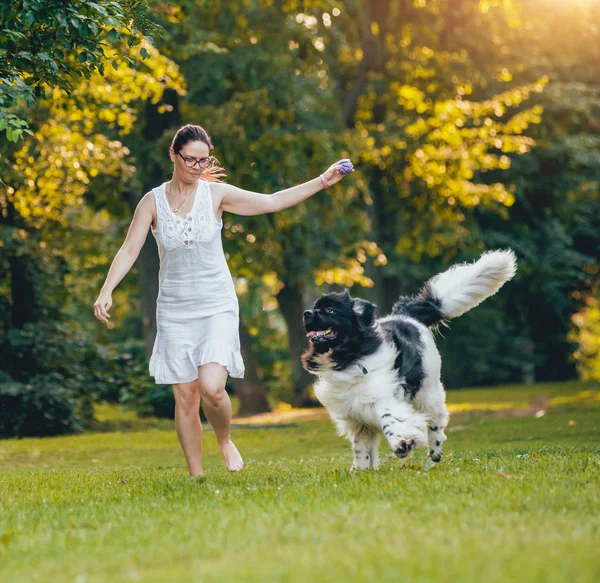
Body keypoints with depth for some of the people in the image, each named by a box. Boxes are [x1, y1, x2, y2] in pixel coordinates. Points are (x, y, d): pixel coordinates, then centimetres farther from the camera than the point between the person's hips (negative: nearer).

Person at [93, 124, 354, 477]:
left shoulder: (216, 194, -1)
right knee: (185, 397, 1)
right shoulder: (152, 203, 0)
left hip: (217, 306, -1)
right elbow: (129, 251, -4)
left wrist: (322, 182, -3)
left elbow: (273, 202, 2)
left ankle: (226, 441, 11)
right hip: (175, 311, 1)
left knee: (212, 387, -19)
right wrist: (107, 291, -19)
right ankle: (196, 475, 13)